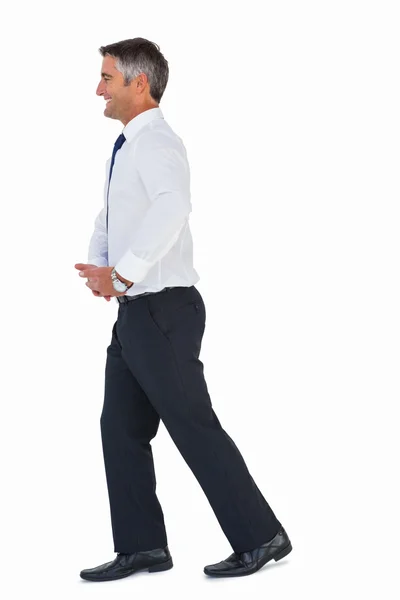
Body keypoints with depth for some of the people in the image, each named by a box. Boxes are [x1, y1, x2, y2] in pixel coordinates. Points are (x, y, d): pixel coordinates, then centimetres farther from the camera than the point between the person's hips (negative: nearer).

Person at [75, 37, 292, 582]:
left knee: (193, 426, -3)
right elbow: (108, 220, 22)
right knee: (121, 429, 12)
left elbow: (173, 207, -36)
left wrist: (125, 271, -33)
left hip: (163, 311, -10)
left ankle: (260, 537, 8)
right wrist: (100, 265, 2)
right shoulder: (128, 148, 14)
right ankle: (142, 547, 21)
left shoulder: (157, 143, -16)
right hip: (135, 312, 10)